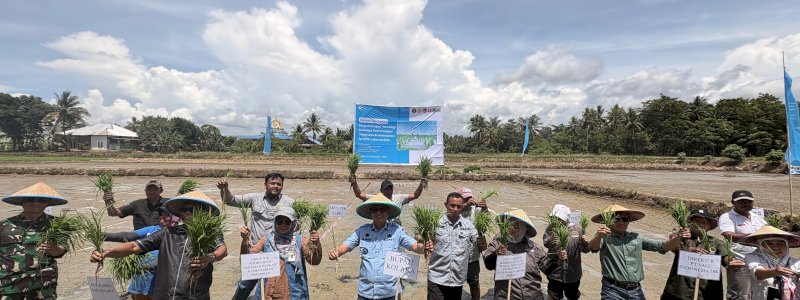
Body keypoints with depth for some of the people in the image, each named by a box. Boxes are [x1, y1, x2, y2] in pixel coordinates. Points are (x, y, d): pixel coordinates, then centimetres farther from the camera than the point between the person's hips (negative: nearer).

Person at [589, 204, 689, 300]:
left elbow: (663, 246, 10)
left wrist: (678, 237, -8)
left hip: (636, 291, 5)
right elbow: (593, 247, -23)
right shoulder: (604, 237, -4)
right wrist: (599, 236, -44)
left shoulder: (636, 238, 12)